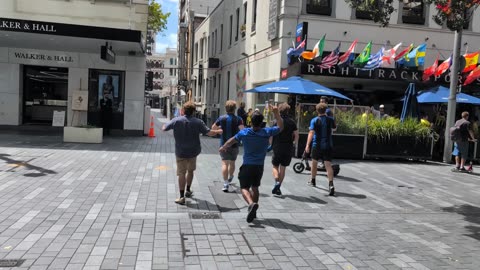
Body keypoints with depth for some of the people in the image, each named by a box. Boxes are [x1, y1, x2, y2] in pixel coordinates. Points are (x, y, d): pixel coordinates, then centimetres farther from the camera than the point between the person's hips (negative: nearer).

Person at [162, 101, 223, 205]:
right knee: (190, 170, 22)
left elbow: (164, 128, 0)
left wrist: (168, 125, 22)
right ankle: (188, 190, 36)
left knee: (181, 173, 1)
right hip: (193, 151, 2)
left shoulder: (176, 120, -8)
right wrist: (218, 131, 9)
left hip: (180, 152, -1)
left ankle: (182, 197, -2)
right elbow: (209, 132, -10)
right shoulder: (198, 122, -9)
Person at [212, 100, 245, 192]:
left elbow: (213, 128, 8)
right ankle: (230, 178, 41)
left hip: (224, 144, 0)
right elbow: (242, 130, -21)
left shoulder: (221, 118, -1)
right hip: (234, 144, 0)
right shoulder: (238, 119, -7)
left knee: (224, 163, -1)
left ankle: (225, 183, -11)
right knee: (232, 162, 19)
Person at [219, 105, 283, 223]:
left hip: (247, 166, -2)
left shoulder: (244, 132, -7)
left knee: (244, 188, 0)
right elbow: (280, 126, 7)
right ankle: (253, 212, 24)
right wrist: (276, 112, 3)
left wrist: (223, 147, 27)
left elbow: (231, 141, 9)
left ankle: (251, 204, -29)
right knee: (255, 187, 18)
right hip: (259, 166, 3)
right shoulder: (267, 132, -8)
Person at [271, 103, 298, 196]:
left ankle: (277, 182, -13)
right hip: (288, 149, 2)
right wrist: (293, 144, 13)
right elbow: (296, 135, 0)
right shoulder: (292, 122, 1)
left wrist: (271, 145, 8)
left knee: (275, 166, 12)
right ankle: (278, 188, 11)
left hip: (277, 147, -2)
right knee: (283, 168, 11)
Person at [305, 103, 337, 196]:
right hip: (328, 146, 1)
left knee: (314, 162, 21)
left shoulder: (314, 120, -6)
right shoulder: (330, 120, 4)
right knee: (328, 165, -6)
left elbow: (311, 132, -19)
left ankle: (313, 181, 38)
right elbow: (334, 128, 25)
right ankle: (331, 185, -24)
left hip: (317, 145, -1)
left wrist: (307, 145, -24)